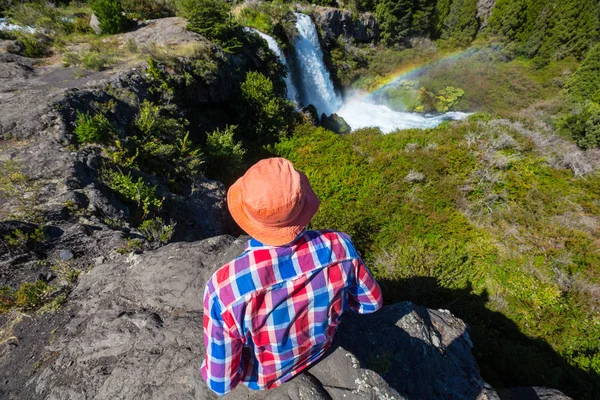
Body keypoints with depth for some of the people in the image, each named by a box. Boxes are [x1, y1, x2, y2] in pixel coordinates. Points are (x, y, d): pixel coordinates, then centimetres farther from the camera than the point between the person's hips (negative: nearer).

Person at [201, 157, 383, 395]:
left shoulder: (223, 289, -42)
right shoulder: (338, 247, -34)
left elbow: (221, 382, -25)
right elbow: (371, 302, -13)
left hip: (259, 375, -2)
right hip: (317, 349, 3)